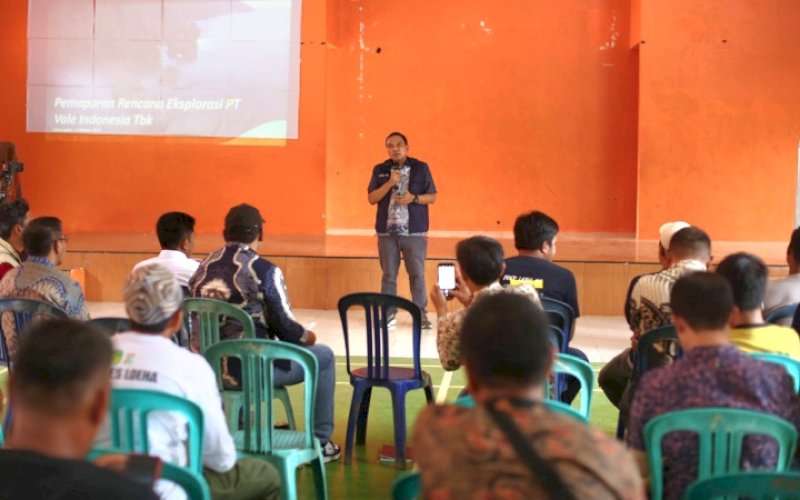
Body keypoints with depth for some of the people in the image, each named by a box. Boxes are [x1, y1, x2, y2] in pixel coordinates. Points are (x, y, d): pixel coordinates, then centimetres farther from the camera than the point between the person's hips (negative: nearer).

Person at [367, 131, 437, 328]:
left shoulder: (421, 168, 2)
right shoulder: (380, 170, 6)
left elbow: (432, 197, 3)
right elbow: (371, 198, 0)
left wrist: (413, 198, -14)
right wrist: (389, 183, -13)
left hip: (414, 231, -1)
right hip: (387, 231, 1)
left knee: (417, 274, 2)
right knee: (388, 274, 5)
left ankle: (421, 313, 10)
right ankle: (388, 313, 13)